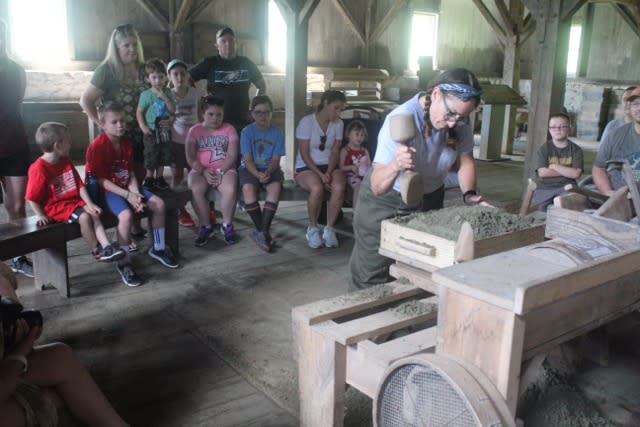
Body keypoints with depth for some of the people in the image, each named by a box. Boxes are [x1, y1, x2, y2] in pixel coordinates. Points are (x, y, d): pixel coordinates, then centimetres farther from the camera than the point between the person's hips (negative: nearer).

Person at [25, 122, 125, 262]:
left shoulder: (65, 161, 6)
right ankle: (96, 250, -12)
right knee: (84, 217, -25)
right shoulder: (38, 168, -18)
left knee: (94, 213, -14)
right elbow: (32, 197, -13)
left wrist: (89, 203, -3)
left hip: (74, 200, 7)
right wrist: (41, 216, -14)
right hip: (55, 206, -7)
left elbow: (79, 185, 6)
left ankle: (107, 246, -20)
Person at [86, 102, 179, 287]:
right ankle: (124, 262, -15)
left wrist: (136, 193, -15)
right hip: (107, 191, -8)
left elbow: (131, 174, 5)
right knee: (126, 215, -33)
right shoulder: (97, 146, -17)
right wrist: (127, 195, -23)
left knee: (159, 203, -3)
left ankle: (158, 248, 15)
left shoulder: (126, 144, 6)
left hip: (127, 188, 8)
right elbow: (101, 180, -18)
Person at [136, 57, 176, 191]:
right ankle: (149, 178, 21)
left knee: (163, 156, 13)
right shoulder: (146, 94, -9)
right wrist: (143, 126, -15)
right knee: (151, 156, 5)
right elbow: (139, 112, -5)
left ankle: (159, 177, 27)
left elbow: (173, 110, -7)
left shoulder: (167, 92, 0)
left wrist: (164, 97, -18)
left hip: (165, 130, 3)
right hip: (151, 131, -3)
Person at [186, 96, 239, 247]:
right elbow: (190, 158, -2)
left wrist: (220, 172, -18)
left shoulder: (229, 129, 4)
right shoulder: (194, 131, 6)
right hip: (201, 170, 1)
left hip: (225, 169, -1)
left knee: (230, 190, -33)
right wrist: (204, 172, -17)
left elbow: (232, 156, -4)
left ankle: (227, 225, -9)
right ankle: (205, 226, -13)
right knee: (195, 189, -32)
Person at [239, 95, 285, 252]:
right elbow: (247, 160, -8)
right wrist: (257, 174, -27)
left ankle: (262, 231, -32)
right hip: (250, 169, -1)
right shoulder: (247, 131, -1)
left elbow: (276, 160, -3)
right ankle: (263, 232, -24)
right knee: (248, 187, -34)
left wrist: (268, 172, -25)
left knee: (276, 186, -34)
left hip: (270, 169, 1)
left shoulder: (277, 132, 2)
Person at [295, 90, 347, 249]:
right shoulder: (307, 122, -8)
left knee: (339, 187, -31)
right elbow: (304, 154, -11)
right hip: (306, 167, -3)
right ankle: (313, 228, -12)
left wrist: (328, 173, -15)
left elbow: (335, 152, 1)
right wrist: (319, 174, -21)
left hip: (329, 166, 4)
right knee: (317, 188, -36)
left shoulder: (338, 124, 4)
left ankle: (329, 229, -15)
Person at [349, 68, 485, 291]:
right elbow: (377, 187, -35)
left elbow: (466, 161, 0)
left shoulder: (459, 120, -15)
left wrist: (469, 195, -17)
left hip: (430, 199, 5)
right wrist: (396, 165, -55)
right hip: (386, 201, -5)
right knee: (373, 277, -3)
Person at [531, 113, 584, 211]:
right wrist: (567, 171, -4)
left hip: (566, 187, 0)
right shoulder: (544, 149, 5)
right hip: (544, 189, 0)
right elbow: (542, 172, -8)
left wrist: (554, 166, -7)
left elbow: (576, 174, -7)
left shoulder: (576, 149, 6)